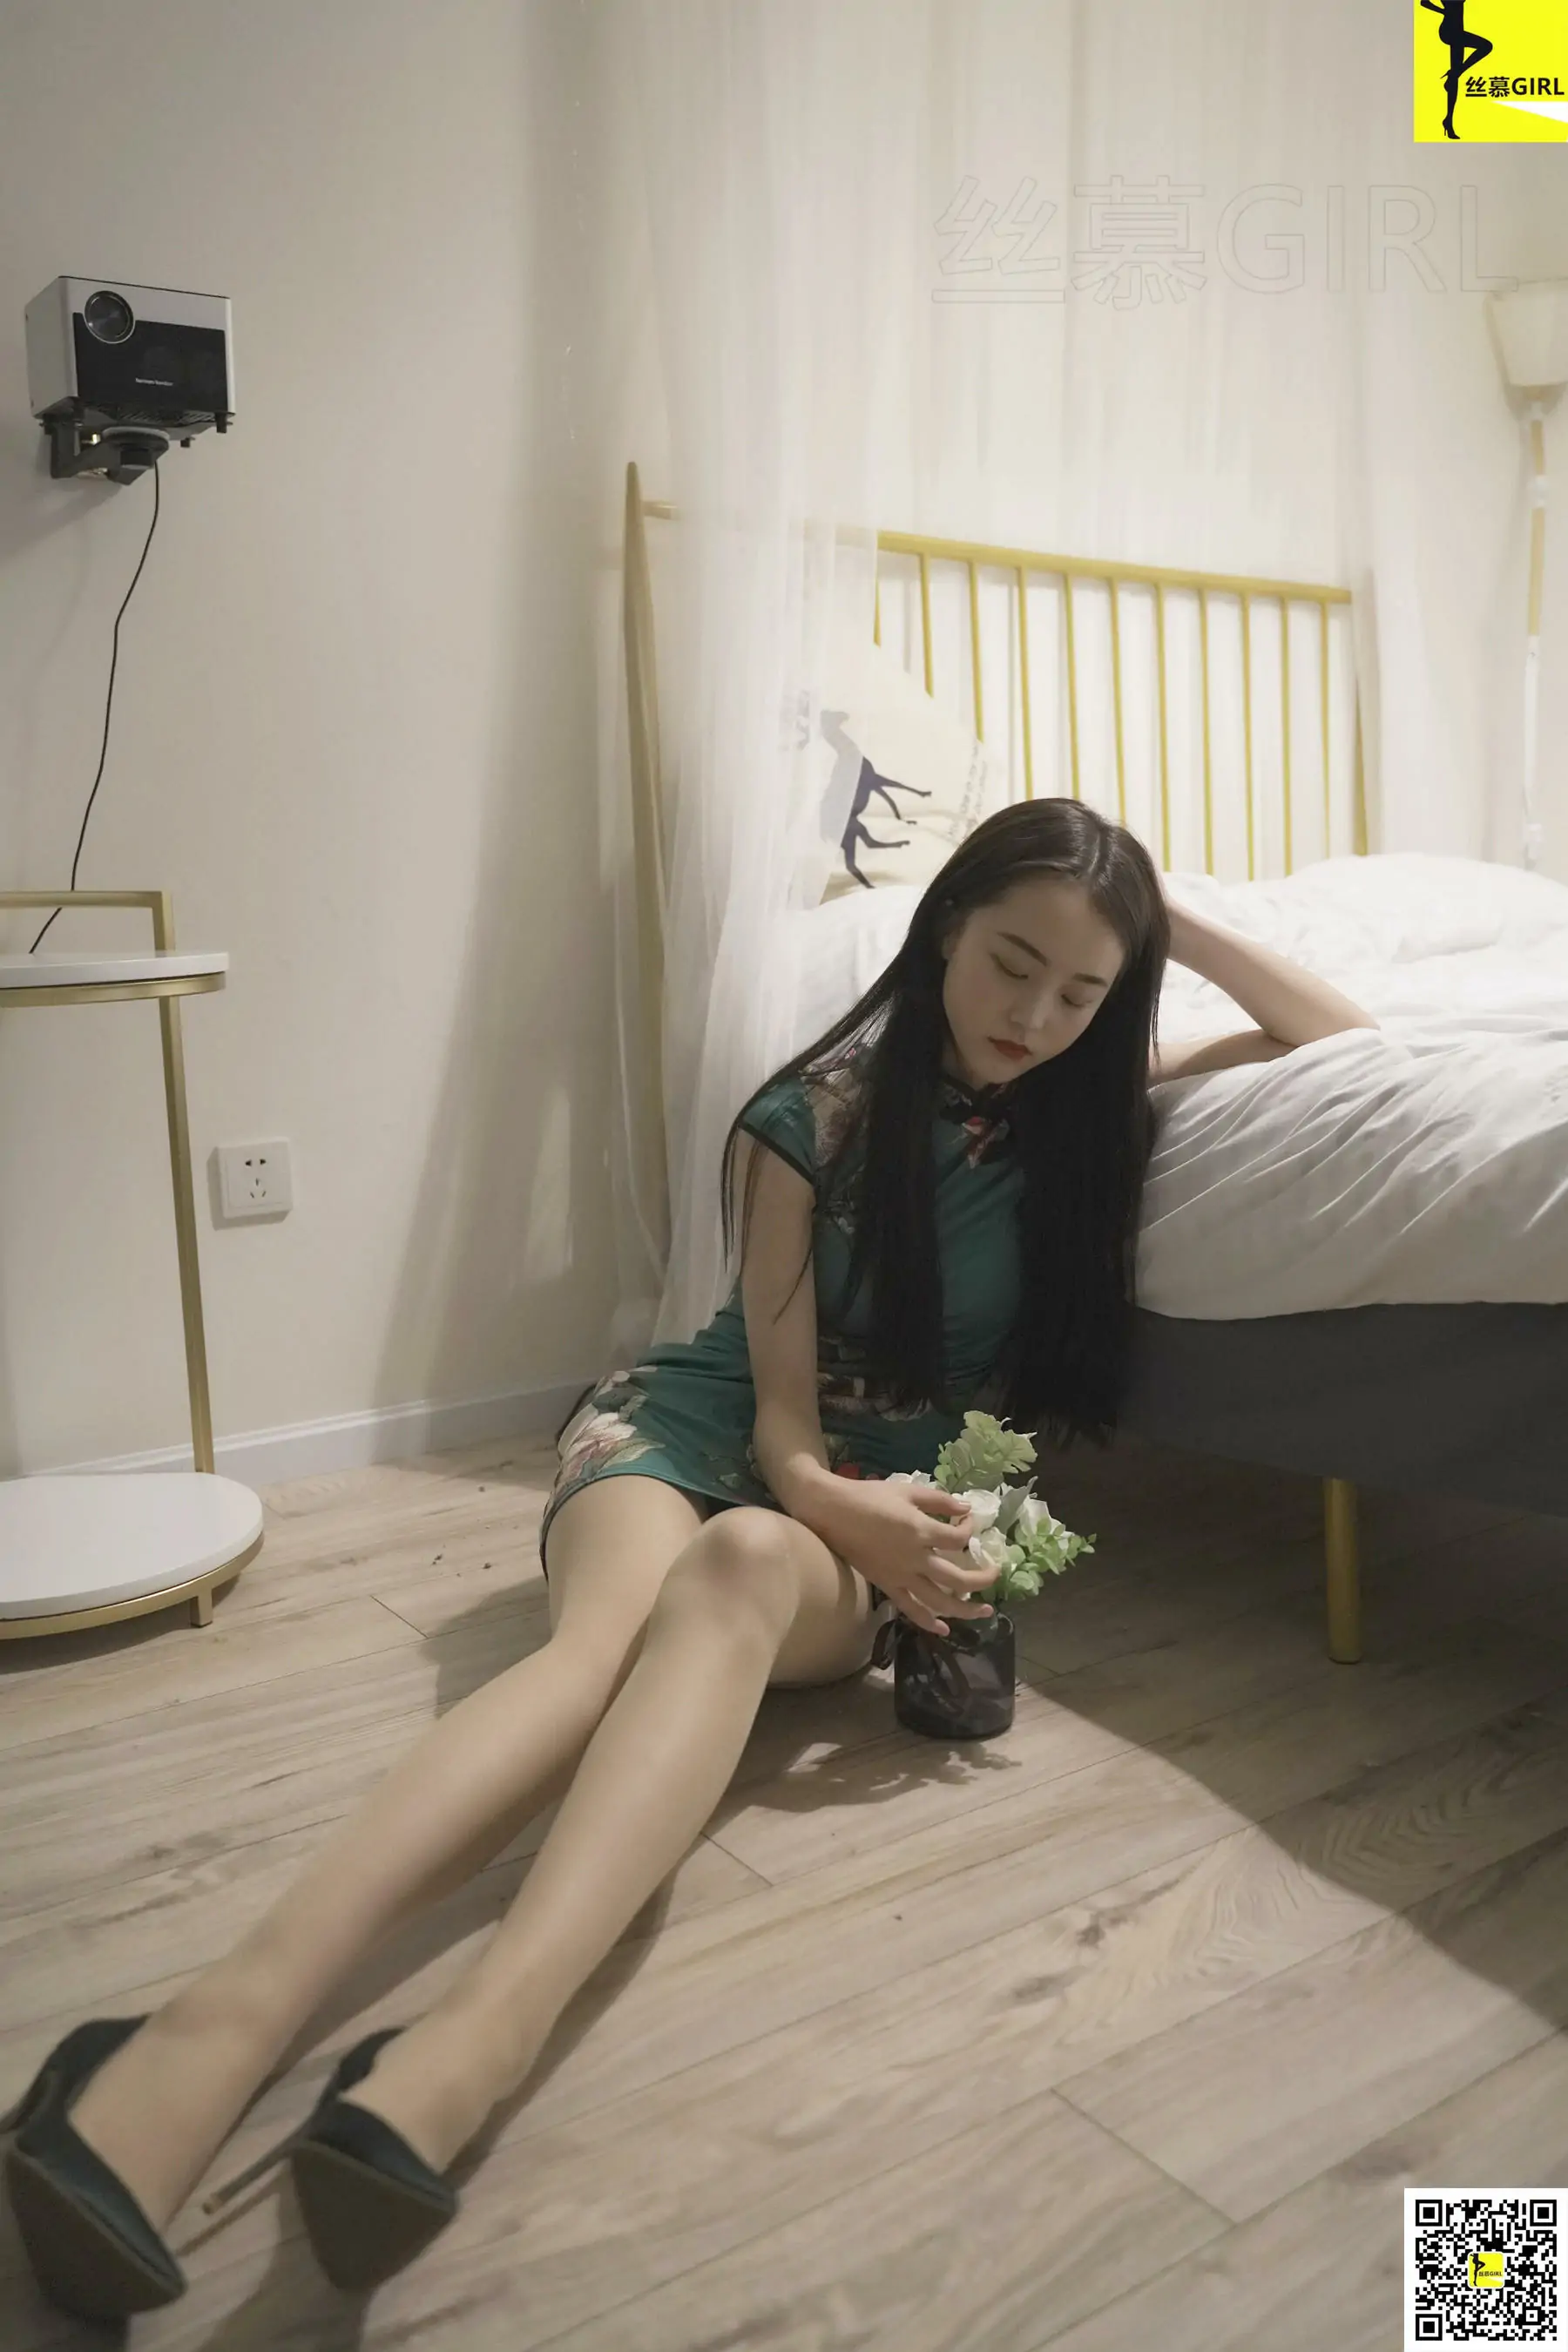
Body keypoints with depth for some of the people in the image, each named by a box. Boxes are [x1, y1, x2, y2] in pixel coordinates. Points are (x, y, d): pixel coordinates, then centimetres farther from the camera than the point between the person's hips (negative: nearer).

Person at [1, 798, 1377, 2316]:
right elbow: (780, 1414, -10)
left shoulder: (1087, 1098, 3)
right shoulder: (813, 1115, -8)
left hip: (888, 1497, 1)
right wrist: (830, 1497, -33)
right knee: (603, 1632, -38)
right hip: (703, 1420, -1)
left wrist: (1177, 922, -4)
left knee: (742, 1568, -38)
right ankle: (224, 2017, -59)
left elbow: (1341, 1039, 8)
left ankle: (470, 2042, -63)